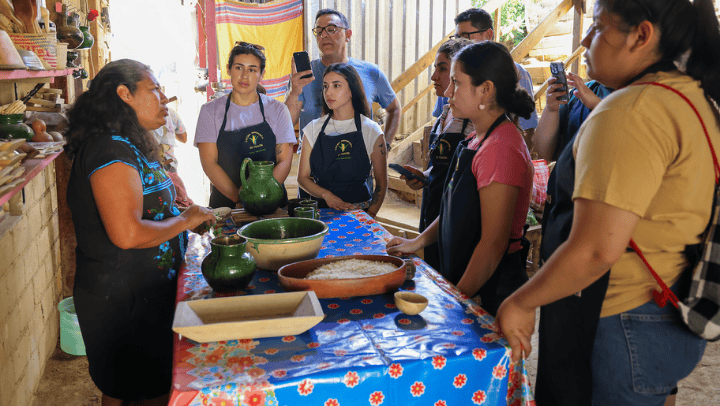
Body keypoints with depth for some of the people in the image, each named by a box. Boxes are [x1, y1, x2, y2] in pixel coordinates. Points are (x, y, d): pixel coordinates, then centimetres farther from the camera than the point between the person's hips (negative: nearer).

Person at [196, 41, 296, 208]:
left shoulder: (277, 110, 7)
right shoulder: (210, 111, 6)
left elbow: (285, 161, 2)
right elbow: (209, 162, -1)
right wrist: (240, 199, -13)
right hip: (225, 201, 0)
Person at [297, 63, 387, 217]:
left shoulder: (371, 131, 2)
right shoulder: (313, 129, 8)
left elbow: (381, 182, 5)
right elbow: (302, 177, 8)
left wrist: (369, 216, -9)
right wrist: (326, 195, -10)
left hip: (358, 210, -1)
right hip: (321, 208, 2)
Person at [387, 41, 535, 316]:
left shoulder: (501, 147, -21)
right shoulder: (478, 140, 10)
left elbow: (494, 242, -23)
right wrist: (418, 242, 13)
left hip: (492, 294, -9)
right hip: (465, 286, 9)